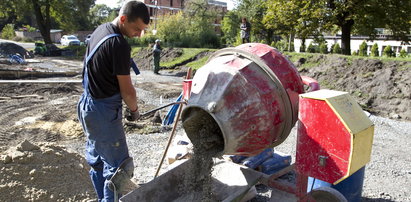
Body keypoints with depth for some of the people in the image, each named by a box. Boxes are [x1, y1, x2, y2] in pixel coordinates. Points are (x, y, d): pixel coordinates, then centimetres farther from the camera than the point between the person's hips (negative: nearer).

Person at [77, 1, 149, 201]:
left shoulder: (101, 29, 7)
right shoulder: (119, 45, -22)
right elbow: (127, 90, -16)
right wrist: (134, 110, 2)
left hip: (88, 105, 10)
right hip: (104, 112, -10)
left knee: (97, 160, 21)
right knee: (119, 166, -1)